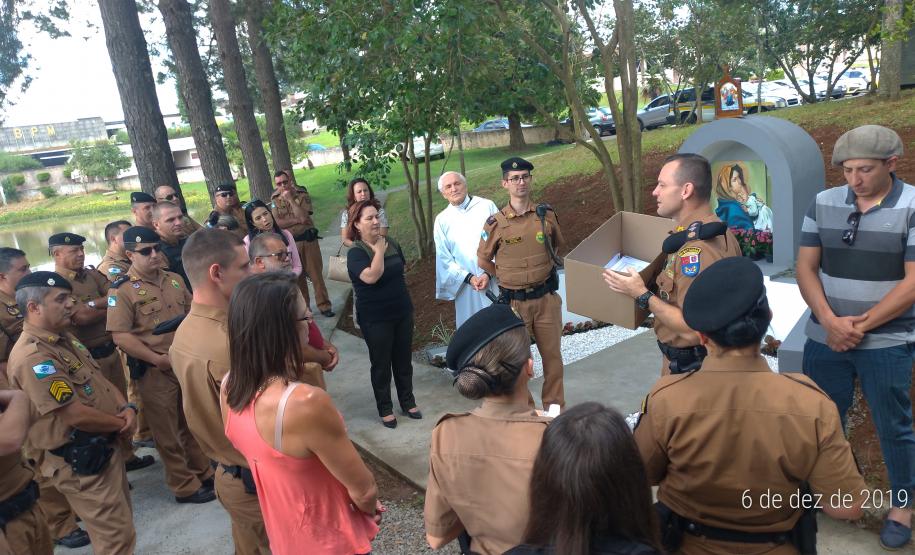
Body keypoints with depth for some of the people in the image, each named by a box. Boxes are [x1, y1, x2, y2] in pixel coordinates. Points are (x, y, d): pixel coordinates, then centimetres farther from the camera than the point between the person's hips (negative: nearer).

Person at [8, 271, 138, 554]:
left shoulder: (64, 338, 8)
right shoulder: (32, 357, -24)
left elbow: (99, 380, 14)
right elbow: (78, 415, -26)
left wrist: (126, 408, -5)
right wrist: (123, 423, -10)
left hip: (104, 448, 10)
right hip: (80, 462, -10)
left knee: (121, 522, 22)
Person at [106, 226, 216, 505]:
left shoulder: (174, 280, 7)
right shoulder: (122, 290, -12)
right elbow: (121, 336, -17)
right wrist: (159, 359, -20)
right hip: (155, 371, -5)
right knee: (167, 432, 8)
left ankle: (204, 472, 35)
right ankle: (185, 487, 22)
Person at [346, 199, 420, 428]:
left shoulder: (391, 244, 3)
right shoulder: (356, 253, -15)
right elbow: (371, 276, -32)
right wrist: (379, 251, -21)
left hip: (402, 311, 5)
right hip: (375, 318, -5)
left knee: (404, 359, 15)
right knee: (381, 364, 7)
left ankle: (408, 402, 31)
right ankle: (385, 409, 22)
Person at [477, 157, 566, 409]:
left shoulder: (546, 215, 0)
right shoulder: (495, 223, -6)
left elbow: (559, 247, 18)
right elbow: (484, 259, 8)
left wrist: (545, 268, 11)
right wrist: (503, 276, 6)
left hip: (547, 298, 2)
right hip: (513, 302, -2)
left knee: (552, 355, 12)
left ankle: (555, 407, 30)